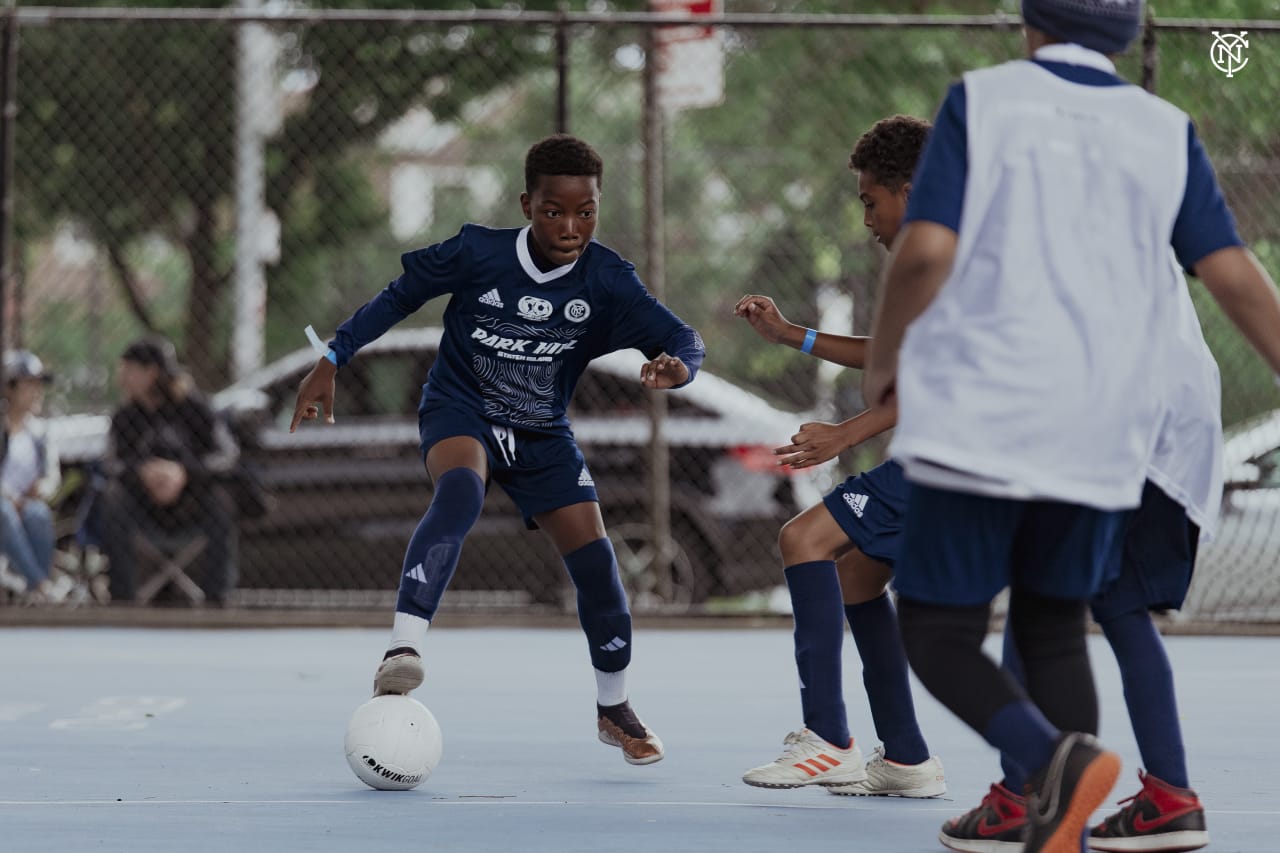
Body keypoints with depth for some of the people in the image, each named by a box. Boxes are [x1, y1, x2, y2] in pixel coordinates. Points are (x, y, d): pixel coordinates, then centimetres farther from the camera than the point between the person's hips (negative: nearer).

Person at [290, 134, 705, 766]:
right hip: (460, 412, -3)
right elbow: (400, 296, -4)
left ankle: (614, 708, 22)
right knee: (461, 489, -37)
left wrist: (675, 365, -38)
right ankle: (403, 650, -47)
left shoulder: (606, 280, -14)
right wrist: (332, 360, -5)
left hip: (542, 435, 3)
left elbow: (683, 340, -13)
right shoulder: (477, 252, -17)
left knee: (595, 561, -3)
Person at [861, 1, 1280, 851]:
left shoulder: (980, 100, -2)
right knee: (1053, 633, 20)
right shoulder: (1165, 130, 6)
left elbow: (925, 252, -11)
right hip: (1099, 435, 4)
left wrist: (882, 360, 6)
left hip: (980, 425, -4)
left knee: (938, 637, 6)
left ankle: (1059, 758, -21)